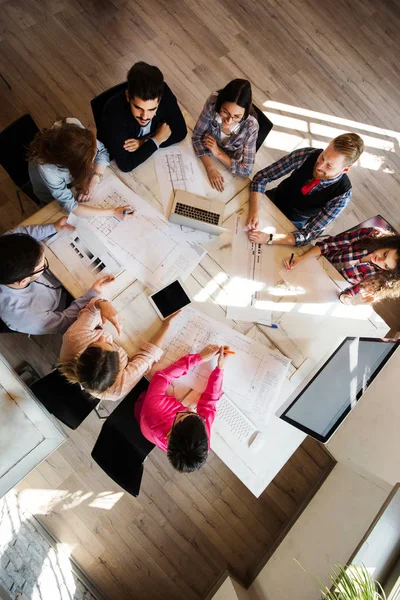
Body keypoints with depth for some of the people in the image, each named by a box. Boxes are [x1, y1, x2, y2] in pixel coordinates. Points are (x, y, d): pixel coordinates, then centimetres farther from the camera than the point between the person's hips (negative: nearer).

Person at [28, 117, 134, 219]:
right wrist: (113, 212, -41)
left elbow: (102, 151, -20)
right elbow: (71, 206, -37)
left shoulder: (74, 126, -35)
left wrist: (93, 181, -34)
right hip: (53, 197, -4)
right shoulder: (47, 168, -45)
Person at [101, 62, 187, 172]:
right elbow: (125, 165, -33)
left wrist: (144, 143, -24)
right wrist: (156, 140, -27)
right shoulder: (114, 112, -33)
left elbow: (180, 132, -14)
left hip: (152, 154, 3)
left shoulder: (164, 93, -24)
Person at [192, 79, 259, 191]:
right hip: (203, 156, 1)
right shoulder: (213, 103, -30)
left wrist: (218, 153, -30)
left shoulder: (250, 126, -33)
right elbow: (196, 136, -19)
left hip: (229, 168, -1)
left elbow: (247, 170, -27)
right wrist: (211, 168, -34)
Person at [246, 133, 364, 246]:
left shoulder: (342, 194, -30)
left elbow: (310, 234, -33)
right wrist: (253, 212, -42)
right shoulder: (306, 155, -28)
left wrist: (269, 238, -47)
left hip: (294, 223, -1)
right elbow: (262, 176, -24)